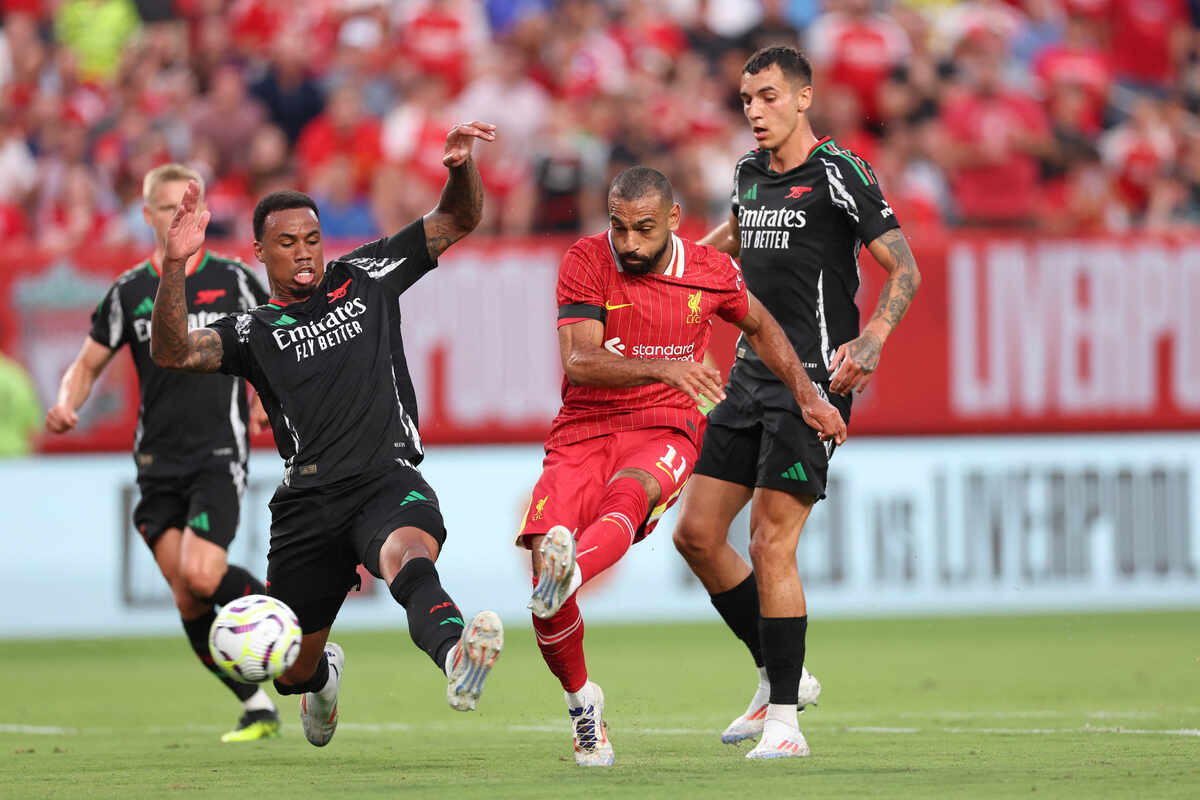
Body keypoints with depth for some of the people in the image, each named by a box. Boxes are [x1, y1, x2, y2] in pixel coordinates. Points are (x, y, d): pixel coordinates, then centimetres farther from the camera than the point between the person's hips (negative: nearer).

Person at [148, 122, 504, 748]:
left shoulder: (365, 277, 16)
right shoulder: (253, 332, 12)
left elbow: (458, 220, 19)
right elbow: (174, 352, -7)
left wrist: (461, 166, -3)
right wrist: (175, 264, -20)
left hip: (389, 479, -2)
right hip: (308, 501, 2)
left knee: (406, 553, -38)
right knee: (289, 672, 9)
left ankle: (454, 656, -69)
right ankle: (324, 673, 48)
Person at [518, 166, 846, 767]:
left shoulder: (711, 273, 2)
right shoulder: (586, 262, -5)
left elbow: (760, 326, 25)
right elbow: (578, 362, -19)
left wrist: (806, 395, 18)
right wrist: (661, 368, -33)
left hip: (665, 432, 0)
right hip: (583, 433, 0)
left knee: (627, 495, -36)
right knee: (543, 554, -19)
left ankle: (570, 573, -69)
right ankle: (581, 700, 3)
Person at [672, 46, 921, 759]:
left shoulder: (839, 172, -10)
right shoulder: (749, 173, 13)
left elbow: (904, 269, -13)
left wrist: (872, 341, -27)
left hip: (814, 379, -8)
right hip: (751, 374, 8)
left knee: (770, 545, -13)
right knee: (697, 533, 4)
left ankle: (785, 720, -6)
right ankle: (782, 676, 19)